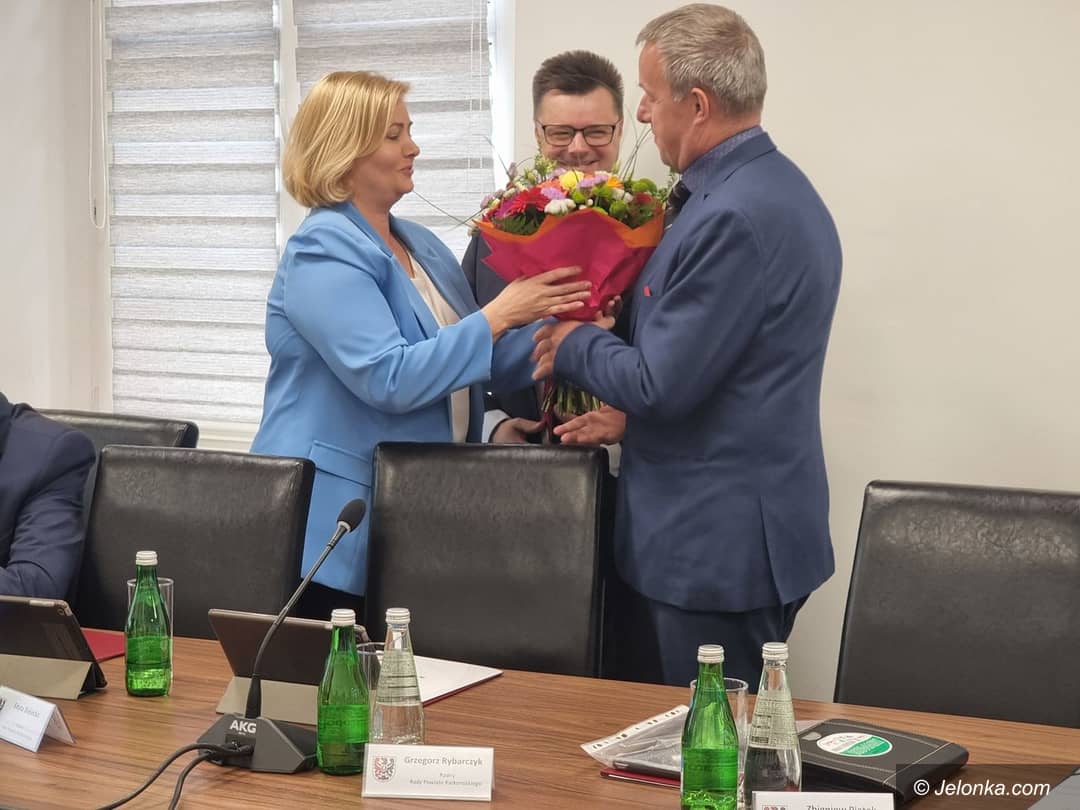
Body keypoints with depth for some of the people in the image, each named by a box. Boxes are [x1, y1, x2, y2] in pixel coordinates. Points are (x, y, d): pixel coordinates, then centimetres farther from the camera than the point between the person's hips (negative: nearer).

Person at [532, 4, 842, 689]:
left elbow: (662, 385, -21)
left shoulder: (733, 215, -23)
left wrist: (573, 344, -3)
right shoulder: (776, 188, 10)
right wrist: (621, 415, 16)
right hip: (742, 534, 10)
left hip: (719, 548, -10)